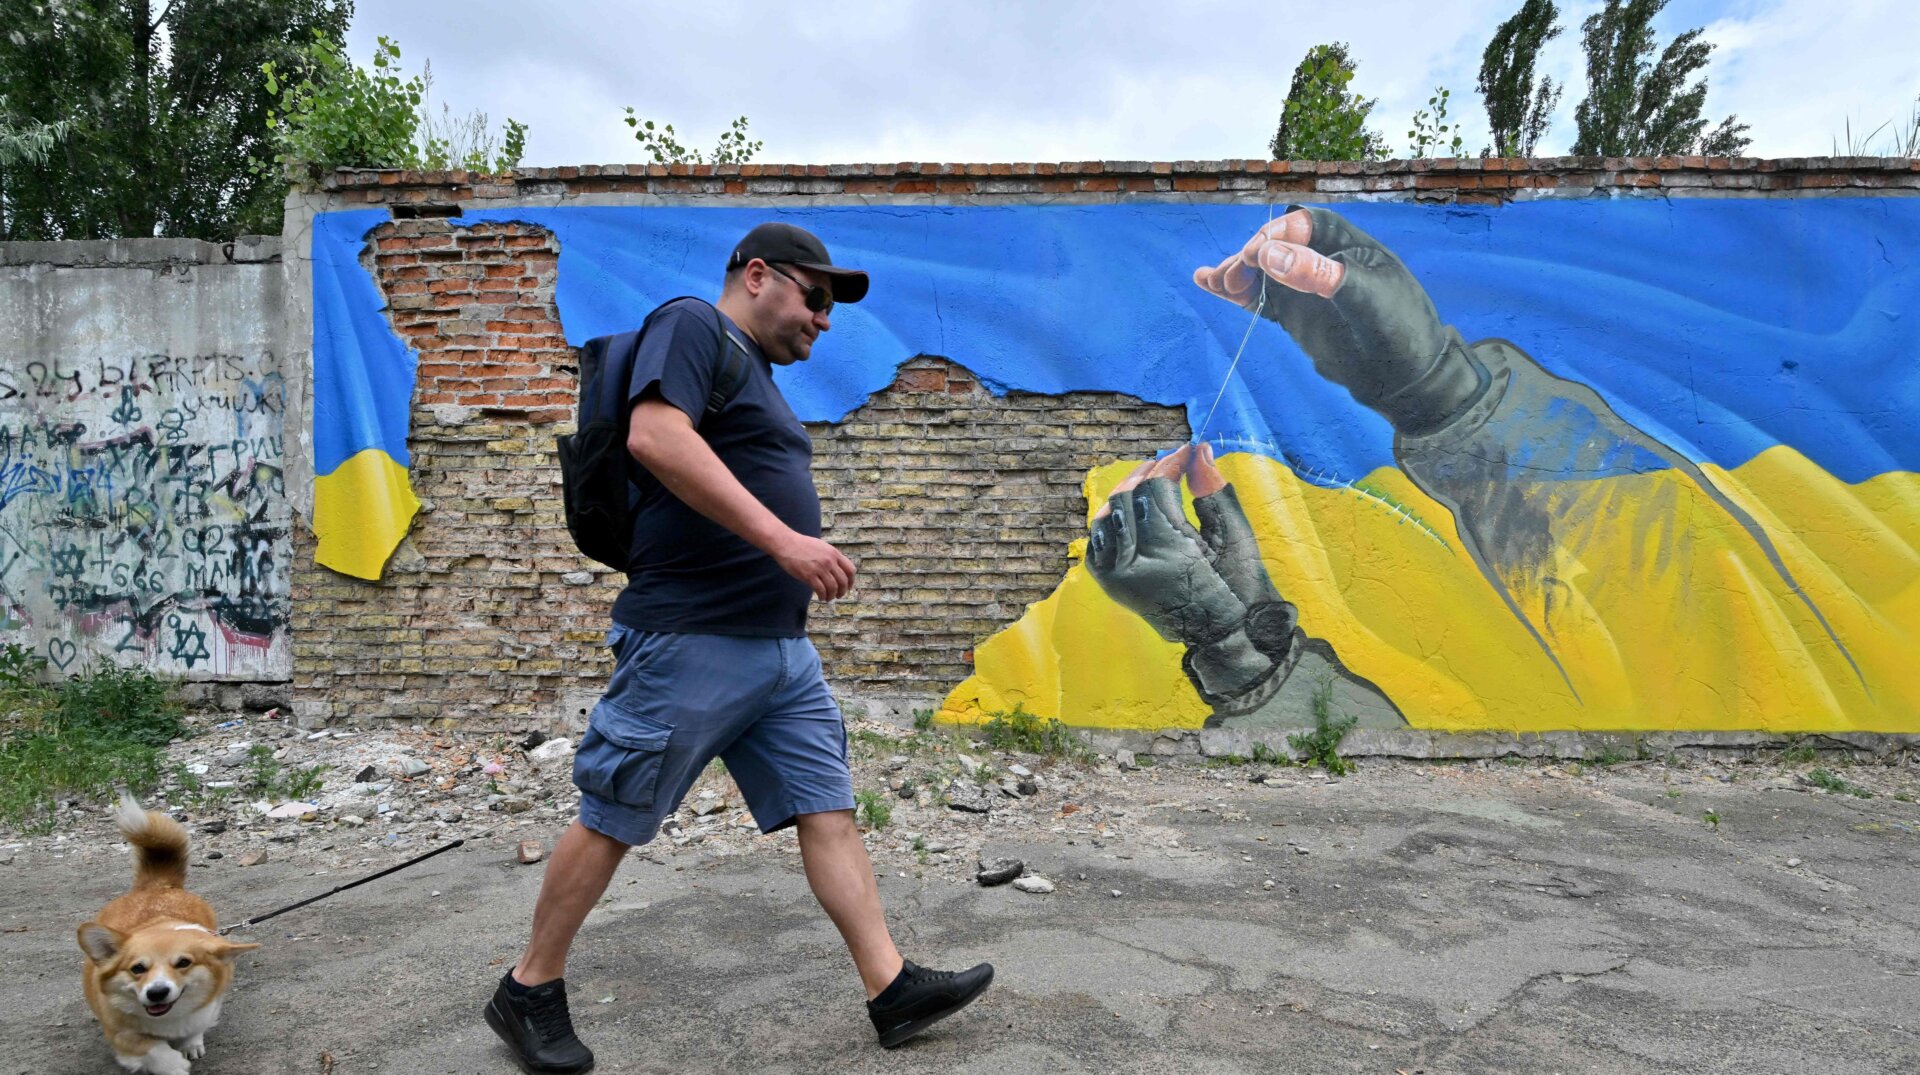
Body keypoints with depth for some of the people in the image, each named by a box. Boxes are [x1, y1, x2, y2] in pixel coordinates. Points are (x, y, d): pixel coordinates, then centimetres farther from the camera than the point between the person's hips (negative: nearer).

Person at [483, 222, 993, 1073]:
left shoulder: (758, 375, 22)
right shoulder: (693, 326, -6)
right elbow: (655, 436, -23)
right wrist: (783, 538, -26)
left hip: (781, 645, 9)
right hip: (691, 640, -9)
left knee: (828, 809, 6)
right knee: (613, 821, 3)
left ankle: (893, 989, 11)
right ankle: (528, 993, 20)